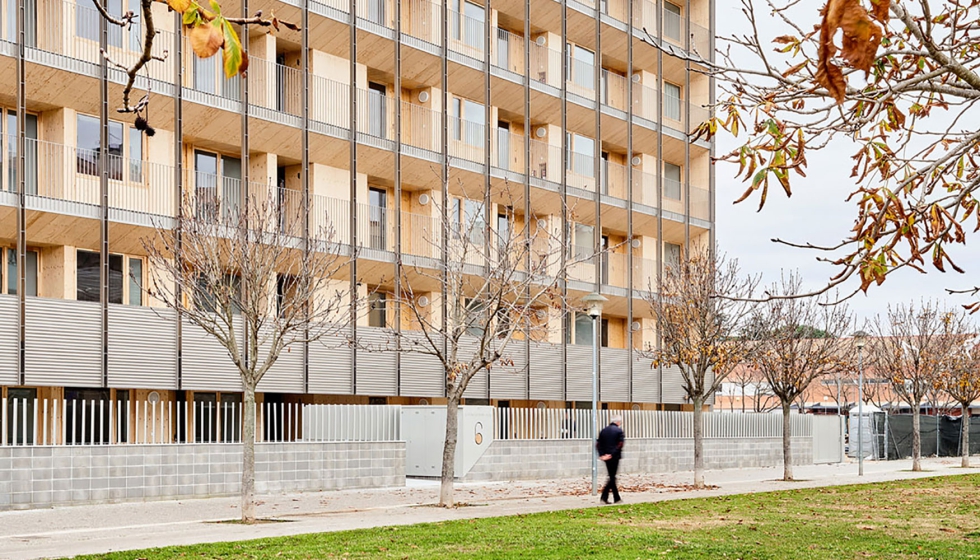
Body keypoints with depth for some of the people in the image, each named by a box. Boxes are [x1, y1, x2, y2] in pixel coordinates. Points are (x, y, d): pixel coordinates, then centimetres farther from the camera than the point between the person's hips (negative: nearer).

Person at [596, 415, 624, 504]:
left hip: (606, 457, 6)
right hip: (614, 457, -6)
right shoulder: (619, 430, -6)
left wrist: (601, 454, -1)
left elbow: (598, 444, 5)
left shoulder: (603, 431, 11)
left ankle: (617, 498, 15)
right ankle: (604, 497, -9)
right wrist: (612, 454, -15)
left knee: (612, 477, 14)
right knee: (612, 477, -1)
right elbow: (620, 444, -17)